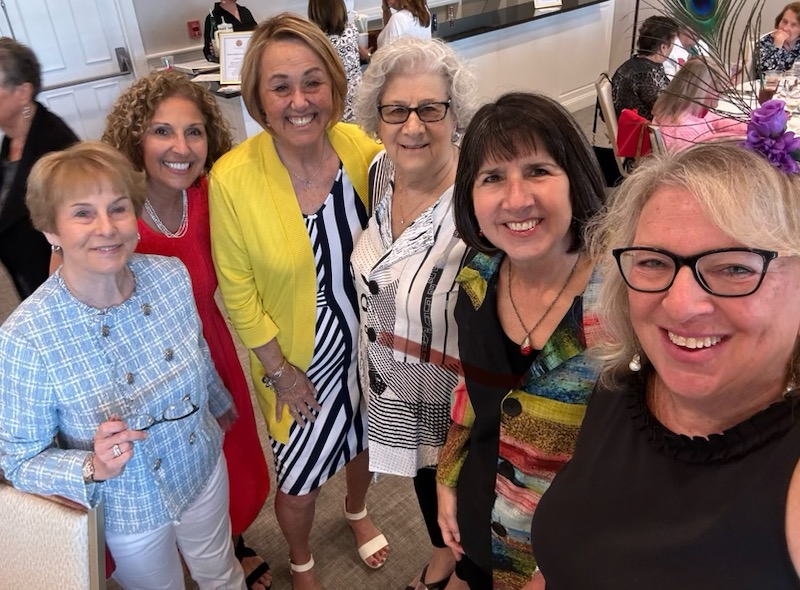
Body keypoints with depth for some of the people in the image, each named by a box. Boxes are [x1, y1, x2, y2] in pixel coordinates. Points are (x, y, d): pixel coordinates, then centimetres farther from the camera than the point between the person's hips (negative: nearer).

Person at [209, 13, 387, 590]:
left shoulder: (361, 149, -16)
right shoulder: (232, 178, -24)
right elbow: (238, 290, -14)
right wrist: (279, 370, -9)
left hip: (366, 343, 3)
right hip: (295, 359, -3)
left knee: (362, 441, 28)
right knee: (298, 486, 14)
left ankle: (357, 510, 63)